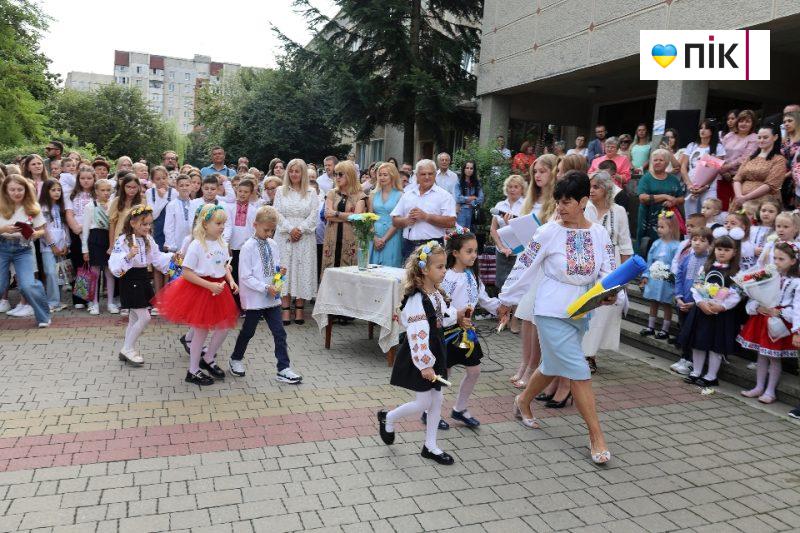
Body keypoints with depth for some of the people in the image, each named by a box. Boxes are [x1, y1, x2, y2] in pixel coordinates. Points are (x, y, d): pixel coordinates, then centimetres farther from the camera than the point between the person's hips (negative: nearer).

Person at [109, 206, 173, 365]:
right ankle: (128, 348, 7)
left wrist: (171, 257, -3)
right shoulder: (122, 240, -16)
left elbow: (157, 258, 12)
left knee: (134, 318, 14)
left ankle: (127, 351, 26)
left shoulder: (149, 239, 4)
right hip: (130, 281, -7)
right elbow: (114, 263, -23)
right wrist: (129, 256, -37)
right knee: (144, 317, -10)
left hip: (143, 279, 7)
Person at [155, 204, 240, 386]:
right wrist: (209, 285, -24)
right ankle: (193, 371, 22)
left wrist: (231, 281, -3)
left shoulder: (222, 244, 3)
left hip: (219, 289, 7)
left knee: (224, 327, 10)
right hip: (199, 291, -7)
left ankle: (208, 359, 34)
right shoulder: (196, 245, -18)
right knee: (201, 330, 5)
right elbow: (187, 273, -19)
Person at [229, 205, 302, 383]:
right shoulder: (248, 247, -13)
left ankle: (284, 368, 6)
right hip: (254, 298, -5)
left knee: (279, 333, 1)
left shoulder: (273, 245, 6)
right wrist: (266, 288, -22)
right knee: (248, 331, 13)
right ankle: (236, 359, 36)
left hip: (272, 298, 5)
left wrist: (280, 271, -5)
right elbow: (245, 277, -16)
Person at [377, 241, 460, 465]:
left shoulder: (436, 293, 5)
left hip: (435, 352, 9)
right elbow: (418, 335, -28)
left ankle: (430, 446, 25)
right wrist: (425, 365, -28)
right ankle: (388, 418, 26)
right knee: (423, 403, -1)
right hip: (420, 358, -9)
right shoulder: (417, 299, -24)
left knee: (437, 399, 12)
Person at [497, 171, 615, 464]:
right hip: (552, 312, -5)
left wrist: (611, 294, -21)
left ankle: (523, 402, 44)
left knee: (553, 366, 19)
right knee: (579, 370, -7)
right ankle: (596, 435, 5)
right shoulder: (549, 232, -10)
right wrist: (506, 300, 0)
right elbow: (524, 266, -5)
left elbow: (609, 272, 0)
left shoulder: (599, 233, 1)